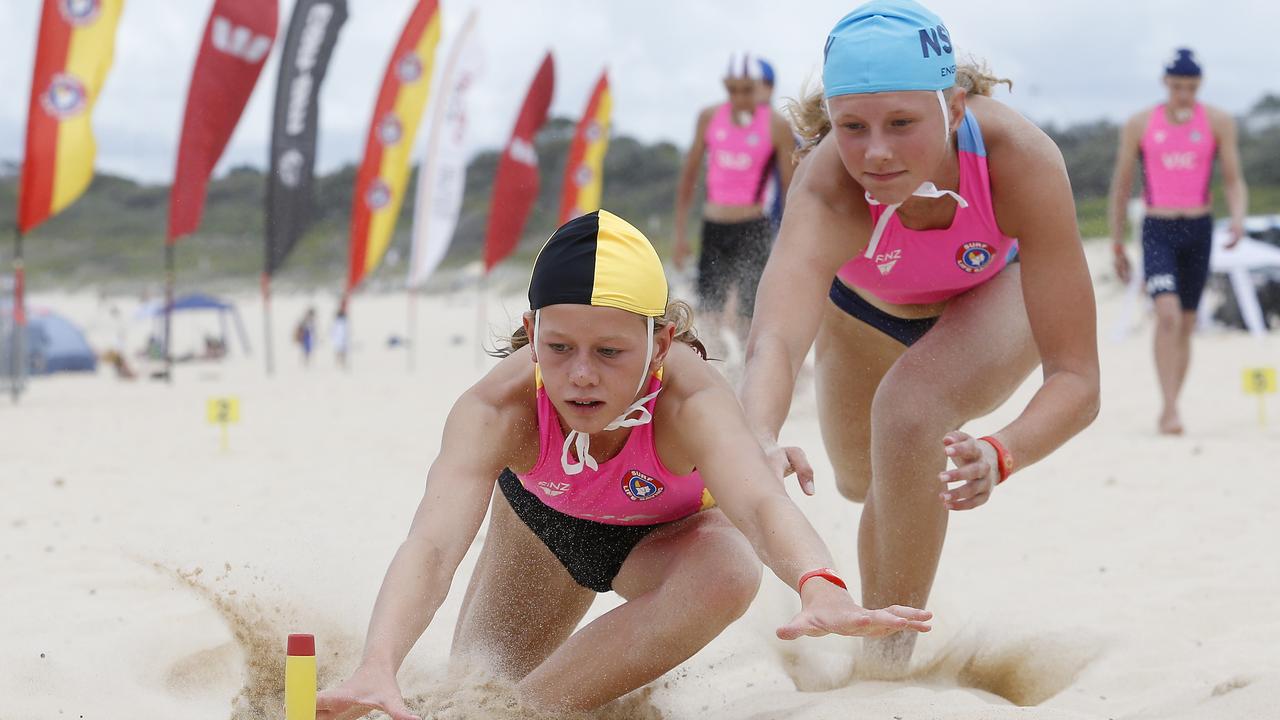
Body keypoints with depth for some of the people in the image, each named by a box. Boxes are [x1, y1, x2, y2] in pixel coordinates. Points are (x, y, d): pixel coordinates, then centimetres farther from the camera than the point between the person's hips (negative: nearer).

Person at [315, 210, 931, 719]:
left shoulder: (688, 400, -42)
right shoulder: (498, 410, -40)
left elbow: (760, 502, -59)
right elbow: (432, 545, -53)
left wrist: (822, 590, -82)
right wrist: (376, 669, -72)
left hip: (667, 531, -1)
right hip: (544, 520, 2)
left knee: (726, 573, -35)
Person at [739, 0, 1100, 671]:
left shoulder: (1022, 161, -44)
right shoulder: (827, 189, -44)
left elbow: (1077, 377, -45)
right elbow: (773, 339, -61)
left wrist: (1001, 453, -65)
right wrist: (760, 440, -84)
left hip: (998, 292, -2)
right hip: (864, 305, 2)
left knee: (908, 409, -32)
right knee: (863, 483, 22)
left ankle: (890, 657, -15)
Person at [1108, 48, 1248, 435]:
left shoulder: (1218, 122, 2)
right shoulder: (1140, 125, 1)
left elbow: (1234, 180, 2)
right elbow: (1121, 186, 9)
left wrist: (1238, 216, -19)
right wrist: (1117, 244, 10)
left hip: (1199, 230, 2)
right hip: (1157, 231, -2)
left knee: (1186, 324, 8)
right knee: (1168, 314, -21)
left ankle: (1167, 414, 18)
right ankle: (1170, 408, -24)